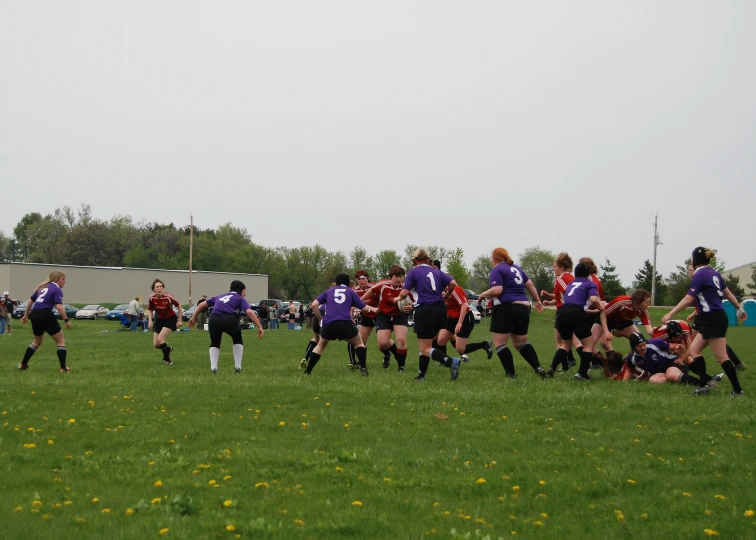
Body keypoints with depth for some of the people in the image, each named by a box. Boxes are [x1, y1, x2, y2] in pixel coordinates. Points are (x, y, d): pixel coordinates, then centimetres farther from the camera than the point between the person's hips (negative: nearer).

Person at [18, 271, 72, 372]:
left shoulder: (42, 287, 20)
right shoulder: (57, 290, -3)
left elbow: (30, 301, 22)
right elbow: (59, 307, -16)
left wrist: (26, 315, 28)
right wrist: (66, 320, -11)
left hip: (34, 315, 7)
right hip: (46, 315, -7)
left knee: (37, 342, 27)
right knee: (61, 341, 5)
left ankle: (23, 364, 27)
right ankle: (63, 367, -3)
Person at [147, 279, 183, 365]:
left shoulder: (168, 296, -25)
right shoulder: (152, 298, -15)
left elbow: (179, 306, -10)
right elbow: (149, 310, 4)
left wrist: (179, 320, -8)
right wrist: (150, 321, -10)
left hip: (170, 319, -5)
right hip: (159, 319, 5)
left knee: (160, 339, -20)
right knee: (155, 344, 3)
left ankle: (167, 359, 1)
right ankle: (168, 348, 37)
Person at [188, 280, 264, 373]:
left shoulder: (219, 297, 35)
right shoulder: (240, 299, 22)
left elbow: (201, 305, 33)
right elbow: (249, 312, 4)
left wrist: (193, 318, 41)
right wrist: (259, 327, 1)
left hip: (214, 320, 3)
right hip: (229, 319, -3)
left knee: (215, 343, 29)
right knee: (238, 340, 28)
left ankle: (213, 367, 13)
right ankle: (238, 367, 22)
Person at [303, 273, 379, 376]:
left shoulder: (328, 292, 23)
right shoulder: (350, 292, 18)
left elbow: (314, 305, 11)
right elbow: (364, 308, 15)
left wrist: (320, 319, 20)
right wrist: (373, 309, 36)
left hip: (328, 323, 2)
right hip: (345, 324, -2)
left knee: (321, 345, 27)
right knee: (359, 343, 21)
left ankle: (308, 371, 20)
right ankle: (363, 368, 3)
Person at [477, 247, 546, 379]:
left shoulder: (496, 270, -5)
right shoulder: (516, 268, 19)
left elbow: (496, 290, -17)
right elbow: (530, 285, 23)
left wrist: (483, 294, 0)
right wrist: (537, 300, 34)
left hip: (506, 309, -8)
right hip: (524, 308, 8)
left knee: (499, 343, 0)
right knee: (521, 342, 19)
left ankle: (511, 374, -6)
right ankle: (538, 368, 5)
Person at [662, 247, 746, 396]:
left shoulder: (699, 275, -14)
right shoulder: (713, 273, 11)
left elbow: (688, 299, -20)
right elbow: (728, 293, 18)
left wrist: (670, 314, -18)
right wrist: (739, 308, 30)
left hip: (713, 319, -10)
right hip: (709, 320, 10)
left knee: (721, 357, -6)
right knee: (694, 349, 9)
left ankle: (737, 390, -2)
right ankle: (704, 385, 2)